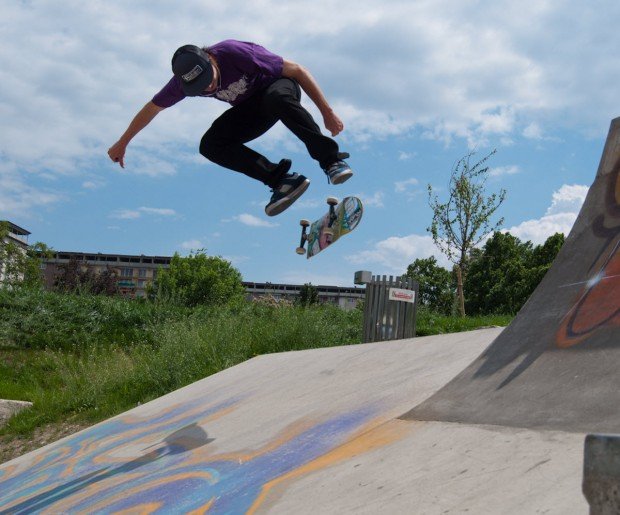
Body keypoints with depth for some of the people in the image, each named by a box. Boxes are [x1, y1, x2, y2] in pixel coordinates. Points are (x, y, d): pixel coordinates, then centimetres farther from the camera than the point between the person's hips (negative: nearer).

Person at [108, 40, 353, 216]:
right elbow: (152, 108, 2)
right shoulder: (185, 79, -17)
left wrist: (327, 112, -25)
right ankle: (282, 179, -23)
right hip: (251, 108, 5)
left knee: (276, 98, -43)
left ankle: (331, 159, -36)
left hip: (280, 86, -5)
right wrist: (122, 143, 11)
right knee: (211, 145, -20)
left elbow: (297, 70, -25)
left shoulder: (235, 53, -32)